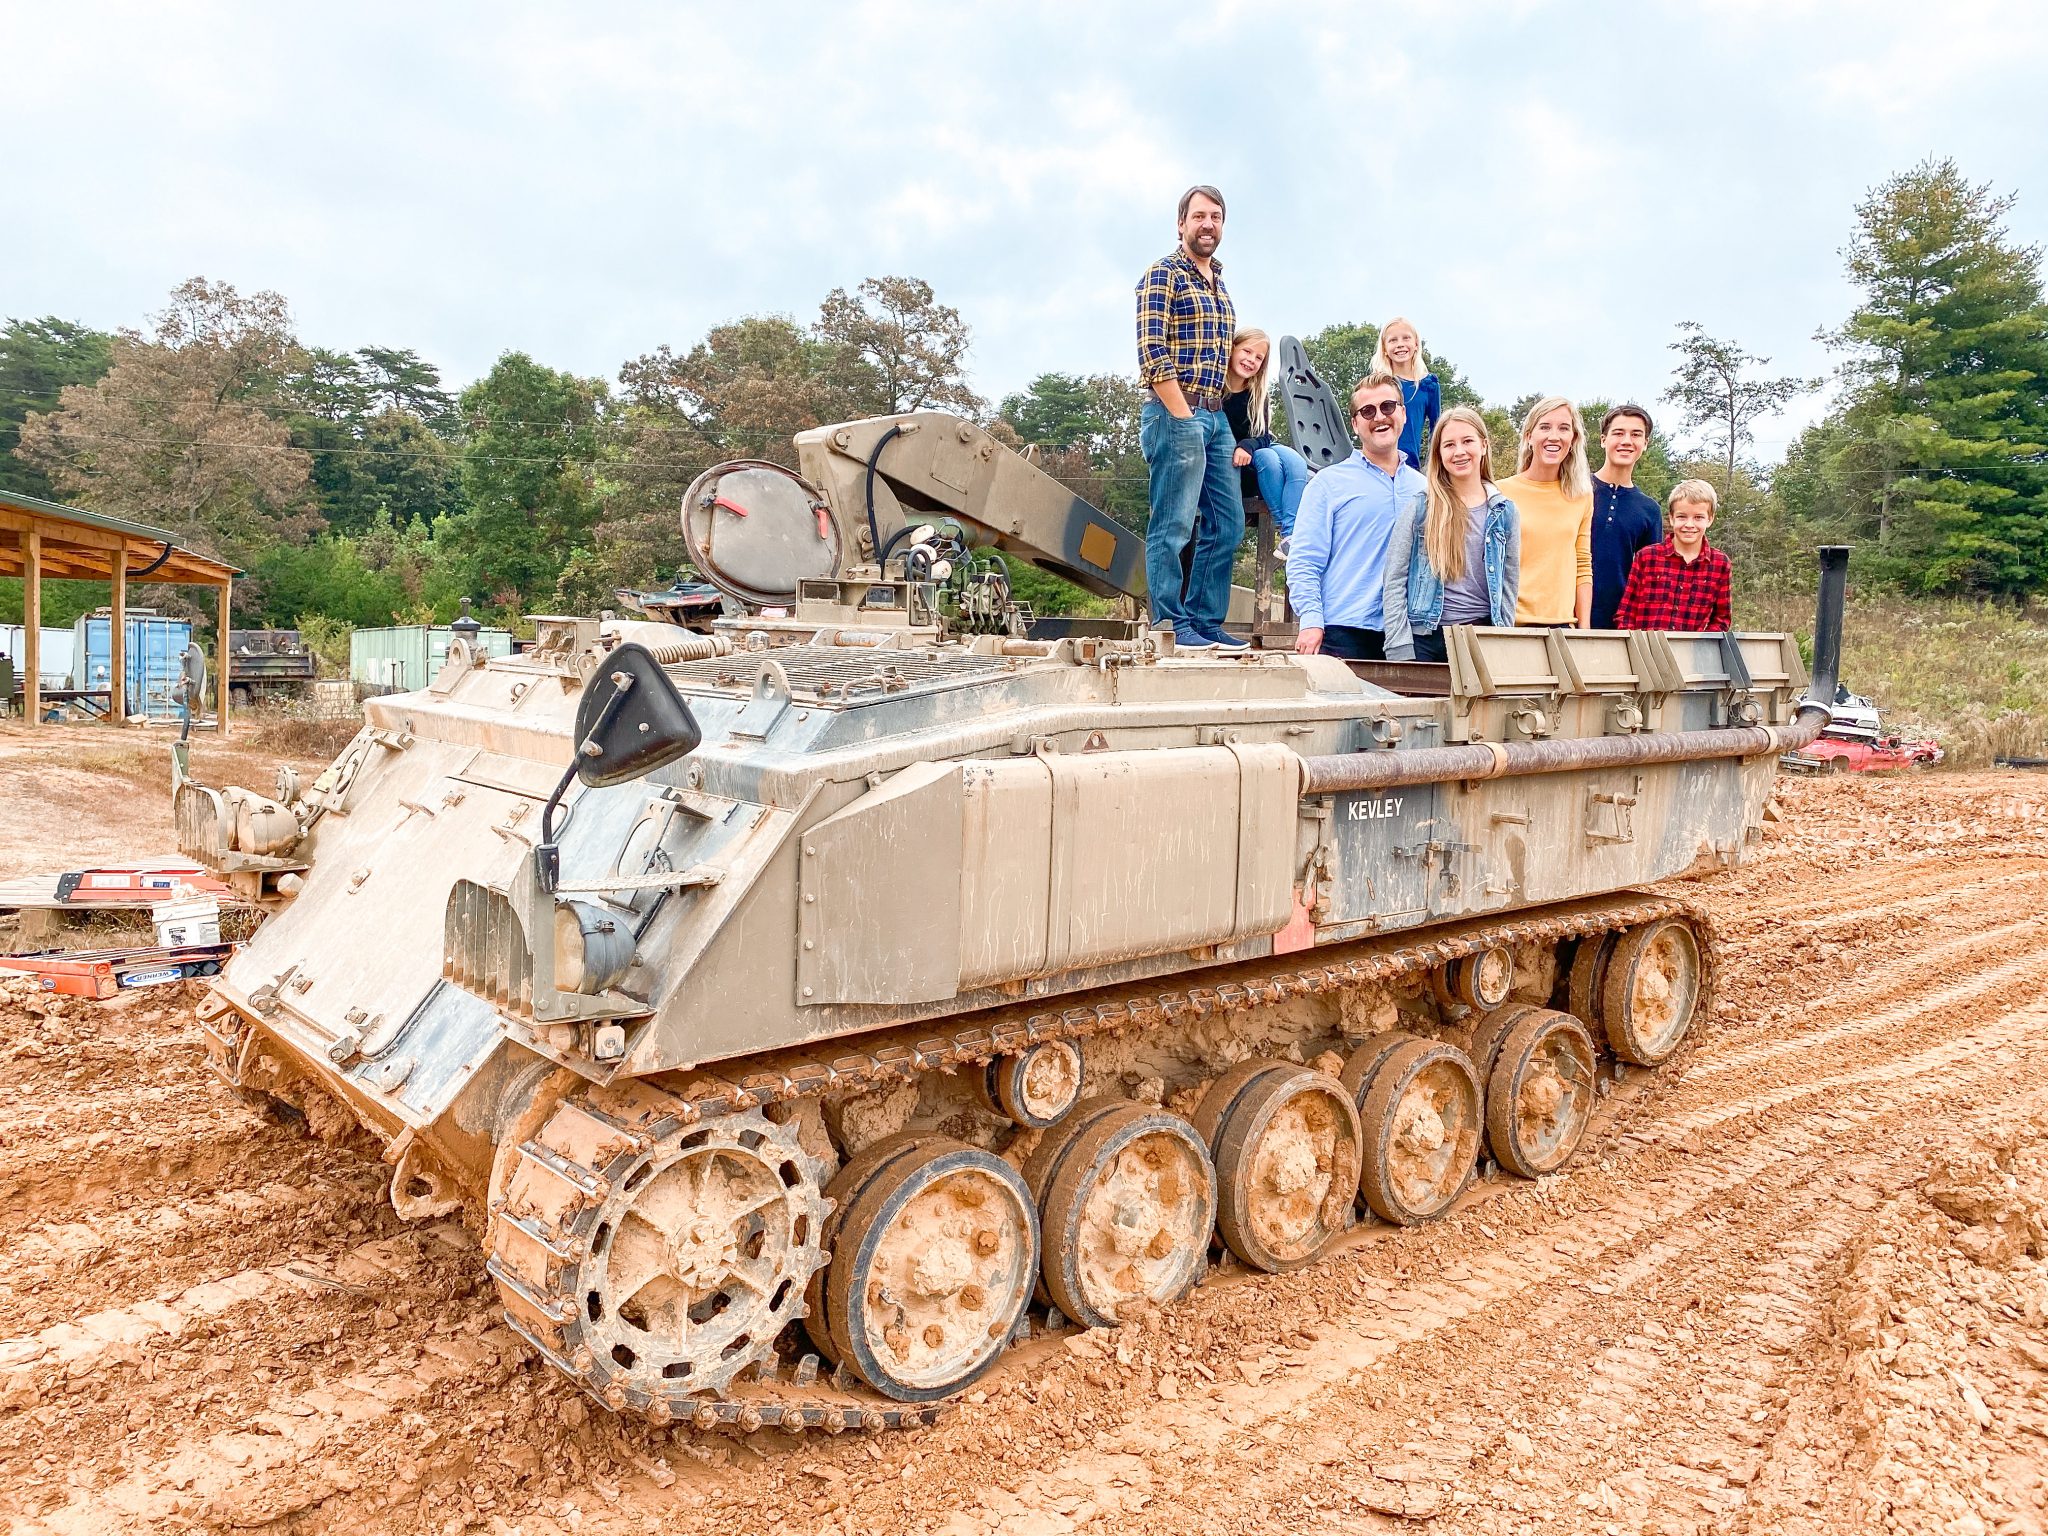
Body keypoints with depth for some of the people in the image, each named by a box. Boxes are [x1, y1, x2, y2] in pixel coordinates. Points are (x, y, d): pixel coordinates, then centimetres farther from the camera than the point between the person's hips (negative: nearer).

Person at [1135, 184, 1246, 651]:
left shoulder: (1219, 284, 21)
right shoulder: (1163, 275, -3)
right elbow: (1152, 353, -12)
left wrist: (1213, 416, 12)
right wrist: (1184, 417, -16)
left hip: (1215, 417, 9)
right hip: (1175, 412, -8)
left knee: (1227, 526, 8)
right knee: (1174, 525, -7)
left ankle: (1206, 622, 15)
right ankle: (1172, 625, -2)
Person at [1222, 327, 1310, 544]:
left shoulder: (1260, 396, 5)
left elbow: (1264, 437, -2)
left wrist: (1247, 446, -26)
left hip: (1250, 456, 5)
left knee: (1295, 462, -22)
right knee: (1267, 458, -30)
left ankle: (1292, 534, -34)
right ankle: (1284, 529, -22)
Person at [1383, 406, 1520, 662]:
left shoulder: (1505, 512, 9)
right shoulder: (1419, 506, 0)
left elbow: (1509, 585, 11)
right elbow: (1395, 579, -2)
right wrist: (1399, 650, -9)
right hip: (1424, 636, -2)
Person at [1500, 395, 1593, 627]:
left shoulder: (1582, 496, 10)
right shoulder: (1502, 493, -2)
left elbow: (1583, 568, 13)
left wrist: (1585, 629, 7)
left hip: (1562, 625, 3)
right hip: (1509, 624, -3)